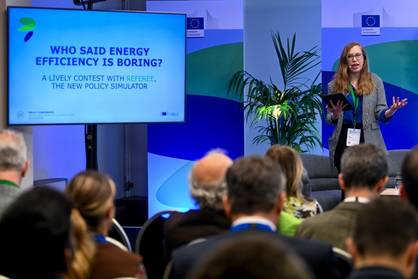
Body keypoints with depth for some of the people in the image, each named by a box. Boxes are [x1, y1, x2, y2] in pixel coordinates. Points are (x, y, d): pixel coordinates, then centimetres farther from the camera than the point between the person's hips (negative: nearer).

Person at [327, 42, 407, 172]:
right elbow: (329, 119, 8)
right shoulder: (335, 85, 5)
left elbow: (381, 114, 0)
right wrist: (335, 115, -15)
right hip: (343, 140, 1)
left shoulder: (375, 81, 4)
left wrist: (391, 110, -21)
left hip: (369, 140, -1)